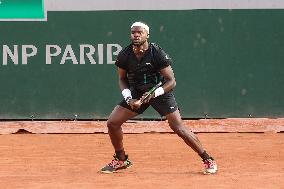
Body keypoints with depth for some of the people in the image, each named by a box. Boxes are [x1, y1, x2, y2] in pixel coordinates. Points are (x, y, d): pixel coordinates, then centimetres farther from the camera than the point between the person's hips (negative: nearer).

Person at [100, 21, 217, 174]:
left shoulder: (157, 53, -21)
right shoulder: (124, 55, -9)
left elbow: (171, 81, -18)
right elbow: (122, 79, 6)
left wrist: (154, 94, -32)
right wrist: (129, 98, -10)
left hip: (161, 91, -4)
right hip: (136, 93, 4)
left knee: (178, 127, -15)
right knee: (112, 123, -5)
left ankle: (208, 160, -2)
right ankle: (121, 160, 17)